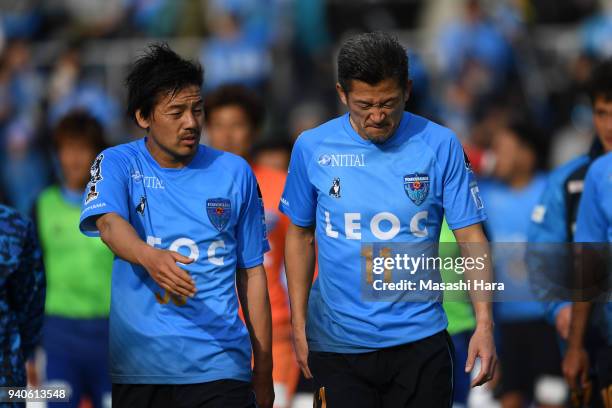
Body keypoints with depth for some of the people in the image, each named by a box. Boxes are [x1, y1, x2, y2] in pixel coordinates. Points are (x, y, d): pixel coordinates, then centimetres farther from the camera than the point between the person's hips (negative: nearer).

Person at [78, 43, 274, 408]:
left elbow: (251, 271, 12)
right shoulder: (117, 165, 2)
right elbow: (109, 222, -19)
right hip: (139, 367, -1)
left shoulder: (235, 172, 9)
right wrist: (148, 256, -42)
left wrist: (264, 369, 9)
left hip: (220, 365, 1)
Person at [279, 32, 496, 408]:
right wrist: (299, 327, 8)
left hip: (420, 339, -1)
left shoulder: (441, 146, -3)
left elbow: (471, 237, -2)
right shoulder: (312, 148, 0)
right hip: (337, 344, 1)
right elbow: (301, 238, 11)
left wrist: (485, 323, -12)